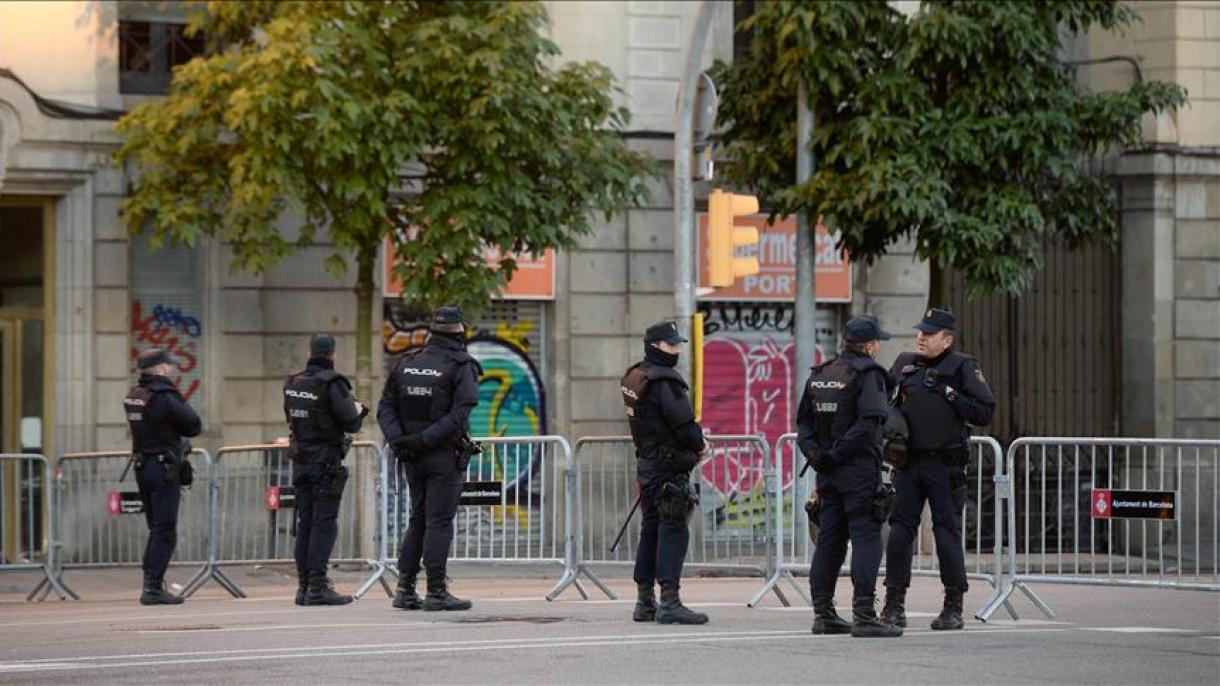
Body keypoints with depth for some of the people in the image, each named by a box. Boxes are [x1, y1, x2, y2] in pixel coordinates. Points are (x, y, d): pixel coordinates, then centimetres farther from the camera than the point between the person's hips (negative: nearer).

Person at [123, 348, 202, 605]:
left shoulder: (132, 396, 9)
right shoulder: (164, 396, -17)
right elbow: (194, 426, -11)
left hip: (142, 466, 8)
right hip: (165, 468, -8)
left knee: (157, 529, 16)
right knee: (165, 531, -6)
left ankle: (151, 585, 16)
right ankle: (153, 588, -10)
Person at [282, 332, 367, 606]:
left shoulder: (293, 384, 8)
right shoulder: (331, 383, -14)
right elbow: (351, 423, -15)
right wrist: (359, 410, 9)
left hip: (300, 462, 7)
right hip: (326, 461, -7)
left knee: (305, 522, 10)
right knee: (324, 522, -6)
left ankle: (303, 586, 11)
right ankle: (318, 586, -11)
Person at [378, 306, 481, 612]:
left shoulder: (405, 364, 9)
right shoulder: (461, 367, -8)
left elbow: (385, 407, 3)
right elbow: (459, 415, -18)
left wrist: (397, 439, -7)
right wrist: (424, 439, -18)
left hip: (412, 458, 5)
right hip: (445, 456, -5)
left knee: (418, 519, 14)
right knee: (439, 521, -4)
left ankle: (405, 589, 12)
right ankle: (436, 592, -6)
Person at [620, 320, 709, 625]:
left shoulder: (633, 377, 14)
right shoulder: (663, 381, -16)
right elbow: (683, 424, -20)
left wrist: (694, 441, 10)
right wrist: (700, 445, 1)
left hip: (646, 463, 10)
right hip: (669, 468, -10)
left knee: (651, 530, 14)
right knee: (674, 532, -8)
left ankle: (644, 602, 18)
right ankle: (669, 603, -12)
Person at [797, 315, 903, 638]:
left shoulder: (820, 375, 13)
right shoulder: (868, 374, -9)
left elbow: (804, 420, 10)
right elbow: (868, 424, -20)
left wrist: (813, 451, -1)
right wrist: (838, 453, -16)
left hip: (827, 473, 7)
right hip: (858, 468, -7)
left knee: (829, 540, 12)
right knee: (866, 538, -7)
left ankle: (823, 613, 15)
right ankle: (864, 615, -13)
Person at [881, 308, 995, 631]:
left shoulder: (963, 367, -3)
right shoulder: (904, 364, 11)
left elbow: (985, 413, -7)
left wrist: (949, 394, -14)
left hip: (945, 464, -4)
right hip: (908, 462, 4)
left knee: (947, 534, -2)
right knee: (899, 532, 2)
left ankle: (953, 608, 7)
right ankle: (894, 605, 9)